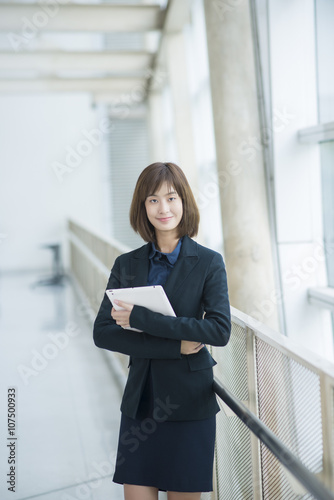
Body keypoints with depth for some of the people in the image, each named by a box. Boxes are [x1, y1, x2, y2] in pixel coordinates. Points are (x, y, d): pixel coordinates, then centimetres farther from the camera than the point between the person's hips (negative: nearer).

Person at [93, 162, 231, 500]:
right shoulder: (126, 265, 3)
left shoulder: (208, 263, -5)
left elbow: (220, 329, -17)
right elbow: (102, 332, -4)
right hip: (140, 401, 3)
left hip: (189, 403, -2)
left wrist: (139, 318, -22)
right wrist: (174, 346, -16)